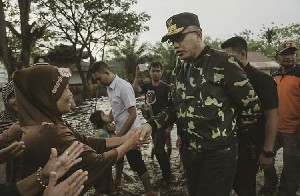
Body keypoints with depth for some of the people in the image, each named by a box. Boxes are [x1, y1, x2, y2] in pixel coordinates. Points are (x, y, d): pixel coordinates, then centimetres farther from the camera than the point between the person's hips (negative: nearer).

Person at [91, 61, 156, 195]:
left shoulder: (123, 87, -22)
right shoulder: (109, 87, 3)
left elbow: (133, 114, -24)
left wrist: (120, 135, -20)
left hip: (131, 132, -9)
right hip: (120, 130, 9)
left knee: (137, 163, 0)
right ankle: (117, 180, 50)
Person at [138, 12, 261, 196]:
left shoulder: (223, 63, -15)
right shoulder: (179, 70, 7)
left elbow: (252, 104, -10)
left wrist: (230, 129, 2)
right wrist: (152, 124, -5)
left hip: (218, 154, -6)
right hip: (189, 152, 7)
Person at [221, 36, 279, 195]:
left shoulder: (261, 79, -13)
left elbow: (272, 116, -15)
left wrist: (268, 151, -17)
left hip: (250, 145, -6)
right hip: (230, 142, 6)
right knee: (232, 182, 15)